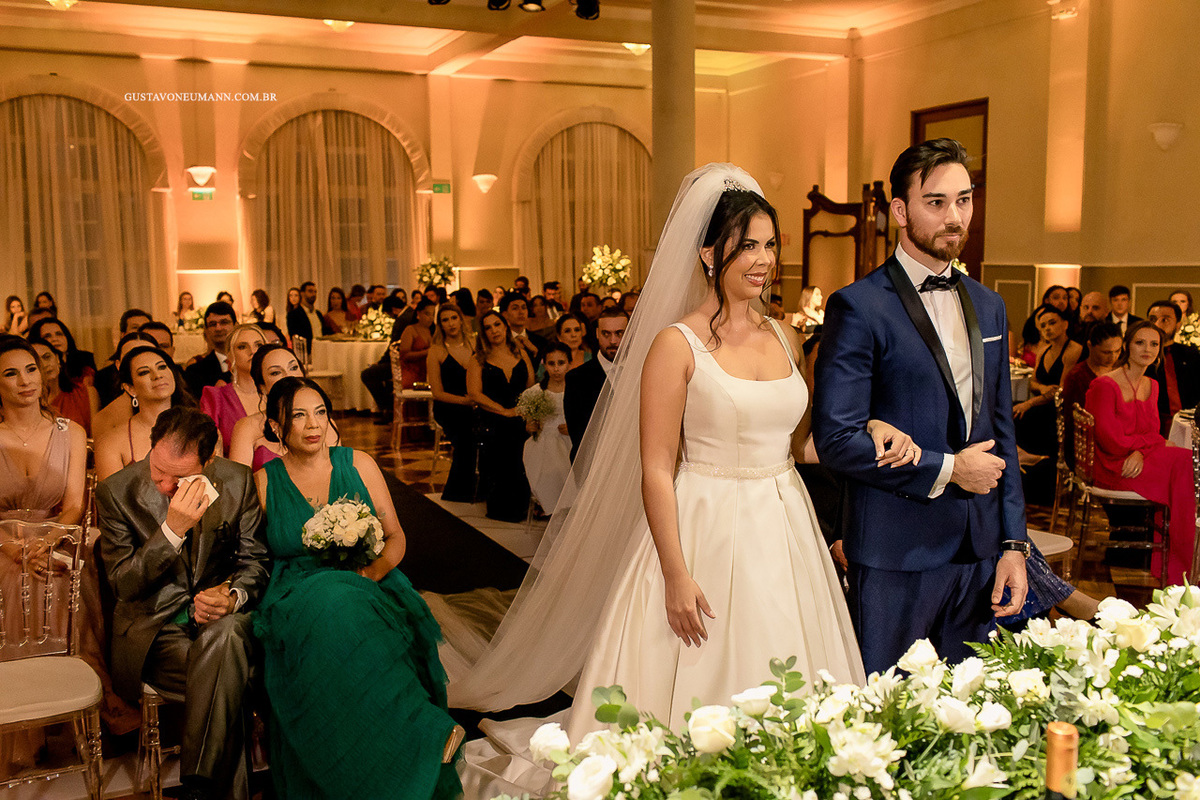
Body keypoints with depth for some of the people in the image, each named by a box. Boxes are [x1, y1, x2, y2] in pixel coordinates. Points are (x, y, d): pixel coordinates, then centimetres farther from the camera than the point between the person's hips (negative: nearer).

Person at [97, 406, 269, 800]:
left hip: (222, 622, 1)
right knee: (225, 680, -32)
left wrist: (233, 597, -17)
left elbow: (254, 561, 7)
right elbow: (122, 584, -8)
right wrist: (173, 530, -23)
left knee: (226, 633, -37)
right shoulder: (115, 492, -5)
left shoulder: (237, 482, -1)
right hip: (155, 627, -1)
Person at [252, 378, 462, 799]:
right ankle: (423, 733, -32)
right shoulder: (264, 482, 7)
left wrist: (373, 571, -13)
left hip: (369, 592, 1)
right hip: (297, 602, -1)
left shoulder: (358, 465, 9)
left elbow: (395, 538, 11)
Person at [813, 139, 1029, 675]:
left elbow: (1002, 432, 15)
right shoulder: (858, 307, -9)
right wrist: (946, 469, -12)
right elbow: (836, 439, -16)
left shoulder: (988, 307, 12)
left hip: (980, 553, 6)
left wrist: (1013, 544, 9)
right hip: (895, 557, -6)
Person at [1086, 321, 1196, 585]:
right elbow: (1108, 438, -12)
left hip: (1138, 462, 7)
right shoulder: (1105, 385, -8)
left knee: (1185, 462, -21)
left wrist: (1140, 453, -14)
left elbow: (1152, 431, 9)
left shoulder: (1152, 387, 16)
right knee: (1184, 463, -23)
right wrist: (1157, 443, -6)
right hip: (1112, 467, -7)